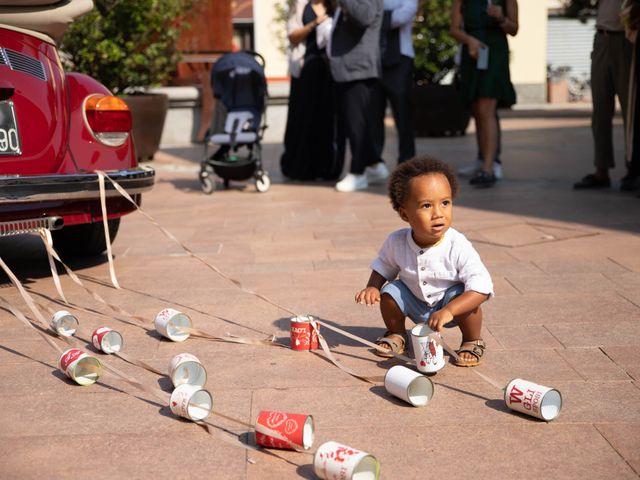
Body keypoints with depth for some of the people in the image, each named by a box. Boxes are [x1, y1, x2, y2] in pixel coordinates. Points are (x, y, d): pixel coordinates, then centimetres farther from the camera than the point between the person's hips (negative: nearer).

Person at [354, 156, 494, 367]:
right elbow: (383, 267, 4)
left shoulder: (458, 247, -32)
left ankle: (472, 341, -2)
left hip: (448, 301, -3)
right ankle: (396, 334, 13)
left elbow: (482, 287, -37)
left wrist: (448, 311, -47)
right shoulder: (397, 242, -19)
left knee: (462, 295, -32)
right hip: (416, 304, 4)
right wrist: (372, 287, -15)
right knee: (390, 291, -18)